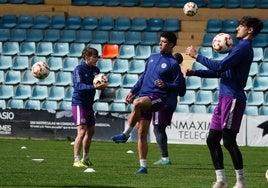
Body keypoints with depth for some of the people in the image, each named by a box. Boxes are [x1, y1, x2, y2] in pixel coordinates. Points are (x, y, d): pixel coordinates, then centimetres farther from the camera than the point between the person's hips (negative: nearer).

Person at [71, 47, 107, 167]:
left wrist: (101, 85, -14)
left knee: (90, 130, 17)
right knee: (82, 131, -15)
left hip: (89, 104, 8)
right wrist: (93, 87, -37)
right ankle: (77, 160, -15)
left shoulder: (95, 70, 10)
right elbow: (79, 86, -25)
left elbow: (99, 84, 9)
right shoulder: (79, 69, -12)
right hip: (79, 103, -8)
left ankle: (86, 158, 32)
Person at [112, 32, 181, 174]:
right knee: (142, 134, 0)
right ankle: (143, 166, 5)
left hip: (158, 97, -6)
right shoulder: (152, 57, 19)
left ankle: (125, 134, -28)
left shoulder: (173, 64, 0)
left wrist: (165, 85, -20)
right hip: (144, 97, 6)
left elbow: (177, 86, -2)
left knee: (137, 103, -38)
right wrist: (132, 92, 20)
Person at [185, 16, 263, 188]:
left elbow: (220, 67, -19)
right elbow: (220, 71, 25)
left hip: (233, 98, -10)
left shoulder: (244, 48, -10)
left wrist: (197, 56, -11)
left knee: (228, 140, -11)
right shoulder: (241, 47, 21)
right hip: (225, 98, 10)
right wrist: (195, 73, 17)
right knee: (212, 140, 8)